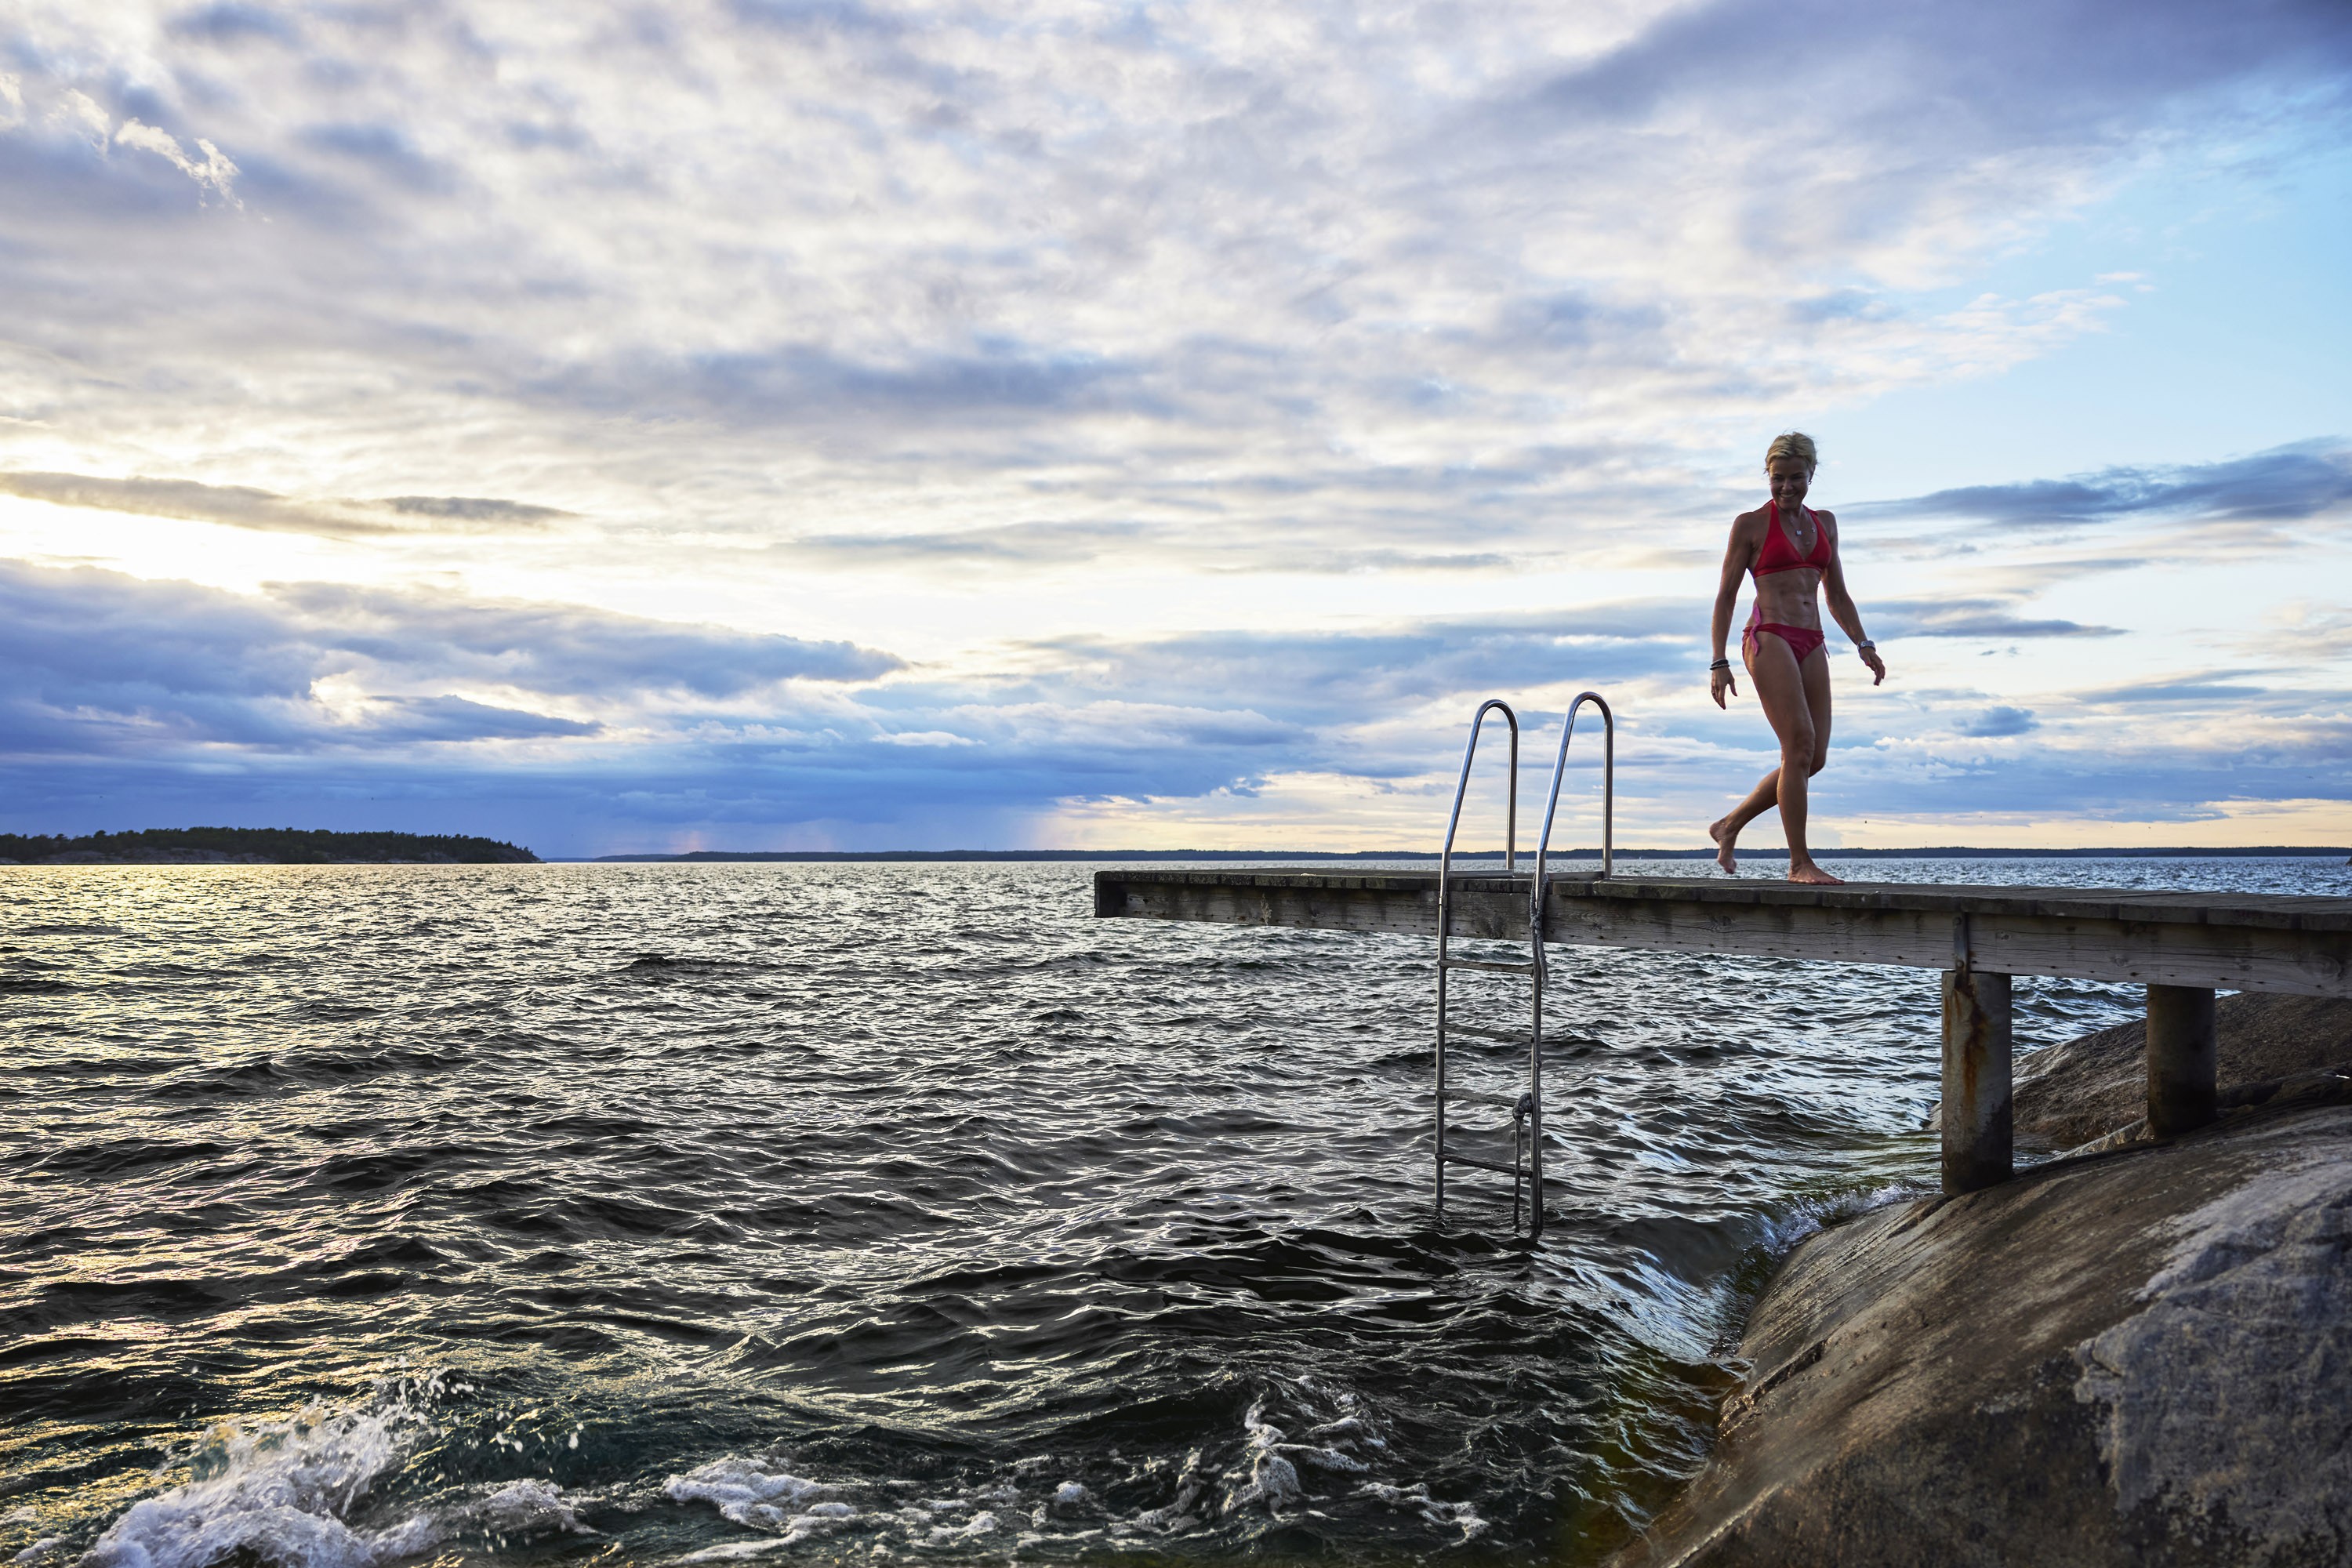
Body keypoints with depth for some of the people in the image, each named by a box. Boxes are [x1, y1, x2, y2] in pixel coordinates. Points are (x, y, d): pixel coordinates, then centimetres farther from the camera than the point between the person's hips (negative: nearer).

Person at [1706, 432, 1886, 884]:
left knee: (1814, 756, 1)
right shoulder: (1750, 524, 2)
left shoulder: (1824, 523, 18)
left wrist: (1863, 644, 10)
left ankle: (1729, 826, 16)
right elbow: (1725, 596, 1)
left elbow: (1838, 596, 22)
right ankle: (1799, 863, -10)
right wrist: (1718, 662, -6)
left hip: (1811, 644, 6)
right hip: (1768, 638, -6)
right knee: (1800, 745, -16)